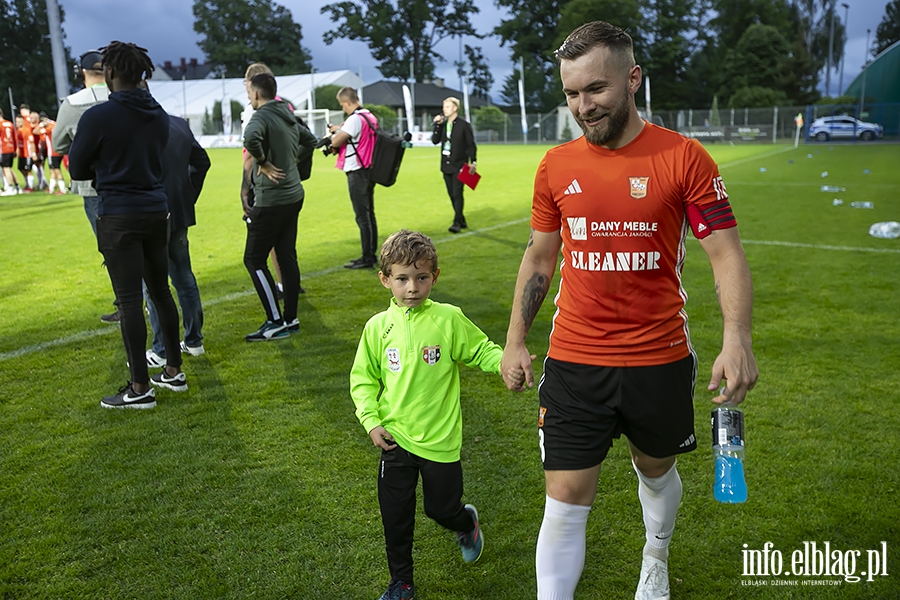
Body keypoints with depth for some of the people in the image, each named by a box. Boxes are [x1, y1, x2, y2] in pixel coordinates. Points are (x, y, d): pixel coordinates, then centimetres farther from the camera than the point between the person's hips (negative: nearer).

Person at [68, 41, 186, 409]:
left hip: (119, 217, -6)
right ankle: (174, 372, 23)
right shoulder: (159, 116, 7)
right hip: (157, 212, 6)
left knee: (129, 300, -2)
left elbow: (77, 170, -3)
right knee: (160, 291, 14)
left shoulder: (98, 116, -11)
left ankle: (140, 388, 4)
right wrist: (110, 168, 12)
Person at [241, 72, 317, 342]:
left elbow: (251, 138, -35)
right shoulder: (289, 117, 13)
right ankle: (291, 319, 17)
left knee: (254, 259, 0)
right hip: (293, 196, 9)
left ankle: (275, 322, 0)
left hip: (271, 200, -9)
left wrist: (263, 162, -20)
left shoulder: (262, 117, -13)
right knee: (287, 257, 12)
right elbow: (310, 140, 29)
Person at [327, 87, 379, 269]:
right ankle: (371, 254, 21)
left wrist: (336, 130, 0)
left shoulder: (354, 119, -17)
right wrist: (341, 131, 7)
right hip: (368, 170, 9)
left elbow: (335, 141, -19)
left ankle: (367, 258, -2)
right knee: (369, 214, 14)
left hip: (357, 172, -9)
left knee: (362, 216, -6)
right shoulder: (371, 117, 11)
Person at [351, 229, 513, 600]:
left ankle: (467, 523, 49)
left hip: (440, 440, -2)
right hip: (395, 439, 2)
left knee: (442, 509, 11)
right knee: (395, 516, 10)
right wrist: (371, 421, -5)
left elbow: (480, 350, -1)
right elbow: (363, 379, 5)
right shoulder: (378, 327, -3)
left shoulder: (448, 319, -9)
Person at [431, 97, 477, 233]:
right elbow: (435, 140, 2)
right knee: (452, 195, 9)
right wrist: (437, 125, -7)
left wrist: (472, 162, -11)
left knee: (457, 194, -11)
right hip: (446, 165, 6)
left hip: (459, 165, -6)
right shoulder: (442, 124, 9)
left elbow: (471, 144, -5)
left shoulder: (464, 125, -5)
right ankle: (462, 221, 20)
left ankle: (457, 223, -10)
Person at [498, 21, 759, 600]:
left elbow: (727, 253, -8)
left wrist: (737, 338, -23)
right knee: (566, 501, -1)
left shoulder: (684, 157, -8)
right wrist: (515, 340, 7)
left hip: (659, 360, 0)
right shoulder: (556, 165, 1)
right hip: (572, 363, 1)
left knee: (656, 468, 24)